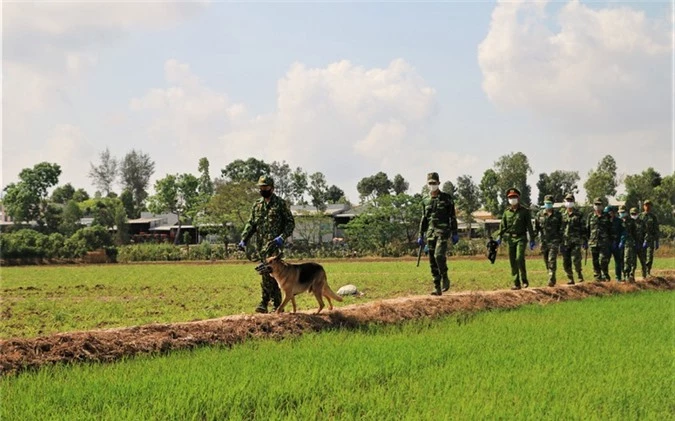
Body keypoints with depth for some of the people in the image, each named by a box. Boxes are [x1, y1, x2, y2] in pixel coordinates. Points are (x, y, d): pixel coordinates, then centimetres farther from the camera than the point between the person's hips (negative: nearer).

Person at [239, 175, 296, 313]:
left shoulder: (280, 203, 1)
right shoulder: (257, 205, 17)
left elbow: (290, 223, 0)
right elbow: (251, 224, 16)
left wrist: (282, 237, -14)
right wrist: (244, 239, 2)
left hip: (274, 244, -5)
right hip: (261, 244, 5)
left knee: (268, 272, -16)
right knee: (272, 274, 7)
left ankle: (265, 302, -14)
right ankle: (277, 305, 11)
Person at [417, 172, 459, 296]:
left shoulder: (446, 198, 1)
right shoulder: (426, 201, 13)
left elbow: (453, 216, 1)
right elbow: (424, 219, 17)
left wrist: (455, 233, -4)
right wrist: (420, 235, 13)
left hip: (443, 231, -5)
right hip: (430, 232, 5)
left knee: (439, 255, -22)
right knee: (432, 261, 1)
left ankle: (445, 278, 1)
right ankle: (437, 288, 6)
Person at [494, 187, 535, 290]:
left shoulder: (524, 211, 1)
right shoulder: (507, 212, 10)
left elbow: (529, 226, 1)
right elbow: (502, 225, 10)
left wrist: (532, 240, -3)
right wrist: (499, 237, -4)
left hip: (521, 238, -4)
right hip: (510, 238, 4)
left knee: (519, 258, -19)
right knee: (512, 261, 2)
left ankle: (524, 280, -3)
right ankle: (516, 283, 7)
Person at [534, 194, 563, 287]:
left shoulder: (557, 215, 3)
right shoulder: (540, 215, 8)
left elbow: (561, 229, 4)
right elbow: (536, 228, 10)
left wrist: (561, 242, -2)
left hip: (554, 242, -3)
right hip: (544, 242, 3)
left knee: (552, 261, -14)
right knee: (547, 262, 9)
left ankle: (551, 280, -17)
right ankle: (552, 278, 23)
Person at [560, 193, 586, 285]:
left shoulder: (578, 215, 5)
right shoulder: (562, 215, 13)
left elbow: (583, 229, 5)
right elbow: (559, 229, 15)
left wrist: (585, 241, -1)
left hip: (576, 242, -3)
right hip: (565, 242, 3)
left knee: (576, 259, -18)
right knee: (566, 262, 2)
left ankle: (579, 273, 4)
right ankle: (570, 279, 11)